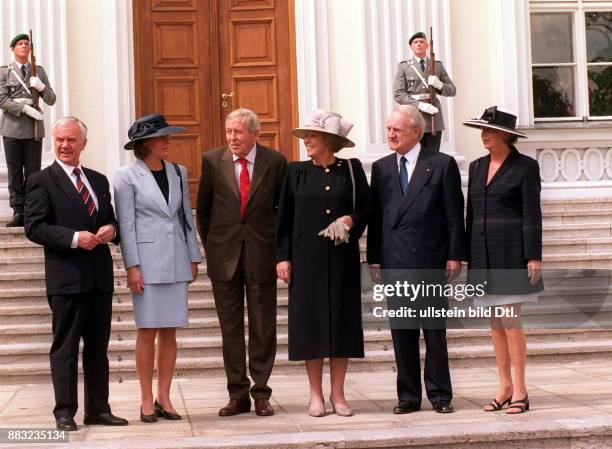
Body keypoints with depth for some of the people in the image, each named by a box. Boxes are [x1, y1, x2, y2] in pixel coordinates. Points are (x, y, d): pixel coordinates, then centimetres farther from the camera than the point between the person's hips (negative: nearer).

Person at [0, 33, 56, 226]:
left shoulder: (39, 71, 13)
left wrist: (42, 87, -10)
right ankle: (18, 212, 3)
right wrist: (25, 108, -15)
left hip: (34, 127, 1)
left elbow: (51, 101, 10)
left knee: (33, 171, 0)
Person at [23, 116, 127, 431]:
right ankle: (65, 413, 7)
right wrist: (74, 238, -20)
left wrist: (111, 229, -2)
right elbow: (34, 227, -10)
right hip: (66, 277, -6)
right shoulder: (42, 181, -2)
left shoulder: (99, 180, 16)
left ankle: (98, 409, 19)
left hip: (100, 276, 6)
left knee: (98, 346, 11)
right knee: (65, 346, 0)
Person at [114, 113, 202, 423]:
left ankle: (164, 398, 12)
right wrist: (132, 266, -10)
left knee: (170, 331, 5)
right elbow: (126, 224, -5)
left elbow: (186, 217, 14)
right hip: (147, 261, -4)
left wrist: (193, 258, 10)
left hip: (176, 262, 4)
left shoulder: (178, 173, 10)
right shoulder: (127, 176, -3)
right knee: (148, 331, -1)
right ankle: (147, 400, 7)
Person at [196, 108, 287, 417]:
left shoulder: (275, 162, -2)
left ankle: (261, 393, 13)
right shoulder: (212, 161, 1)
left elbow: (284, 207, 8)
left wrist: (277, 245, 5)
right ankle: (237, 394, 13)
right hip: (224, 253, 1)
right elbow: (203, 208, 10)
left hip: (261, 253, -1)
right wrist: (210, 245, 8)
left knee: (263, 327, 4)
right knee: (230, 328, 6)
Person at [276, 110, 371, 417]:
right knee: (311, 321, 1)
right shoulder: (296, 172, 4)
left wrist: (350, 220, -13)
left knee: (343, 320, 3)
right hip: (307, 258, 0)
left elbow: (366, 207, 7)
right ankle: (316, 394, 10)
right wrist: (283, 257, -1)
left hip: (342, 258, 0)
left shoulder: (351, 169, 3)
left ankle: (337, 394, 12)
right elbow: (284, 217, 4)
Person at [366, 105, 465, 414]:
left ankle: (440, 395, 12)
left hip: (430, 261, -3)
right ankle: (408, 395, 14)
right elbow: (376, 216, 10)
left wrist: (455, 255, -7)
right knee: (401, 331, 7)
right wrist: (374, 258, 4)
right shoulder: (381, 168, 12)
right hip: (394, 263, 3)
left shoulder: (442, 165, 1)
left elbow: (454, 215, -1)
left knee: (434, 330, 3)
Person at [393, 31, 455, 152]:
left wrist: (439, 85, -9)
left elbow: (452, 90, 14)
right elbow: (398, 94, -2)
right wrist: (419, 105, -15)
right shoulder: (403, 66, 7)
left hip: (434, 119, 2)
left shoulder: (438, 65, 14)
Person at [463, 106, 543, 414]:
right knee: (495, 323, 8)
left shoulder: (525, 167, -4)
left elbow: (532, 214, -8)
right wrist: (468, 256, 12)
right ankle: (505, 387, 16)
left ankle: (520, 390, 0)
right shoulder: (477, 167, 12)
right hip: (484, 255, 6)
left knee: (510, 320, -8)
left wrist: (534, 257, -13)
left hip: (511, 252, -6)